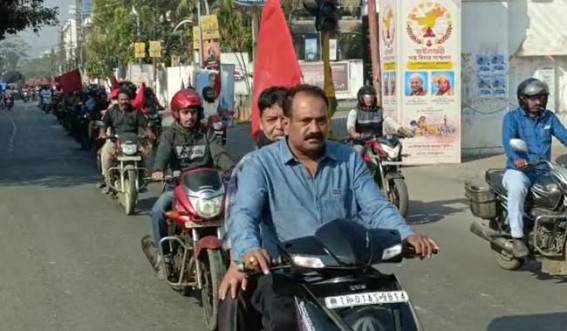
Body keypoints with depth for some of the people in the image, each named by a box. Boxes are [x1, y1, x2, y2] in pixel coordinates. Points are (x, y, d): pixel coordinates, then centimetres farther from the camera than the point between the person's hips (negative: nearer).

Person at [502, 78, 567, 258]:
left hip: (544, 171, 5)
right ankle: (517, 237, -34)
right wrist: (516, 158, -40)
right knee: (516, 188, -36)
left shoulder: (549, 117, 14)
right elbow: (508, 140, -19)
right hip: (519, 170, -5)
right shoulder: (512, 117, 0)